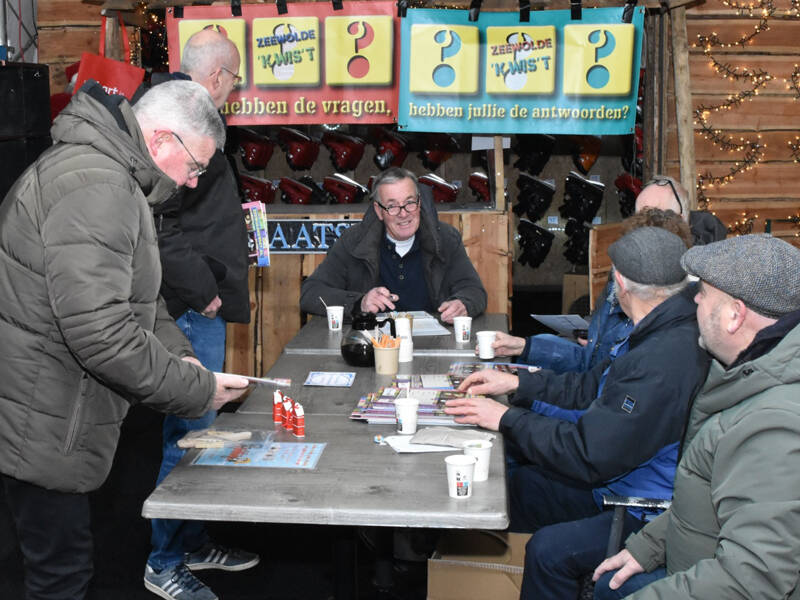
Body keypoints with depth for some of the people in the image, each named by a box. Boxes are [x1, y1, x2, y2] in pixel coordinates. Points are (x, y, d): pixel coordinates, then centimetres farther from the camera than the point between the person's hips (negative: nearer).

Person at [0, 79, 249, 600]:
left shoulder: (114, 176, 13)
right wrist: (197, 390, -18)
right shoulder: (96, 188, -23)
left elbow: (129, 294, 21)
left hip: (53, 416, 10)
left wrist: (179, 354, 5)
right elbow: (101, 333, -29)